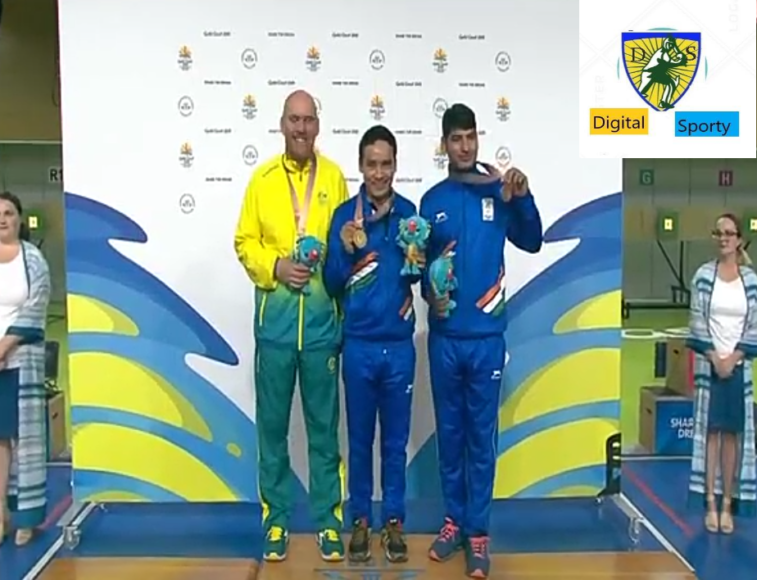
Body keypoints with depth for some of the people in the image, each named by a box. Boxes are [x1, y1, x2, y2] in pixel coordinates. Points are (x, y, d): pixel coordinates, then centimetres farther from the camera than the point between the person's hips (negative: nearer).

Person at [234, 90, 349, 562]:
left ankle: (329, 521, 21)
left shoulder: (334, 177, 4)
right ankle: (275, 521, 21)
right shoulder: (263, 179, 3)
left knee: (324, 424, 8)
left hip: (323, 317, 0)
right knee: (272, 425, 7)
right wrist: (275, 267, -12)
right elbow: (245, 242, 4)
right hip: (276, 317, 0)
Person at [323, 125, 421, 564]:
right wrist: (346, 251, -20)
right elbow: (332, 285, -3)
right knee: (360, 439, 10)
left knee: (395, 440, 11)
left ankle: (394, 521, 25)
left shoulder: (410, 212, 0)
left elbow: (417, 276, 8)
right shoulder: (345, 215, -4)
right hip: (358, 346, -1)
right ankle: (361, 520, 25)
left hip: (399, 345, 1)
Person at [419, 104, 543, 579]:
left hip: (487, 335, -2)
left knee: (482, 436, 5)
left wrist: (523, 198, -22)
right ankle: (455, 520, 26)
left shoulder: (499, 191, 0)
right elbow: (423, 262, 9)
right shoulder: (433, 200, 5)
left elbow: (532, 242, -7)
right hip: (444, 336, 2)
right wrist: (429, 292, -10)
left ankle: (479, 531, 15)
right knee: (450, 432, 11)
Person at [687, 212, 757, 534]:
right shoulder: (703, 275, 0)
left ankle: (728, 504, 11)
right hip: (709, 363, -1)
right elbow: (697, 321, -3)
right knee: (709, 430, 0)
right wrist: (713, 357, -10)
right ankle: (710, 503, 5)